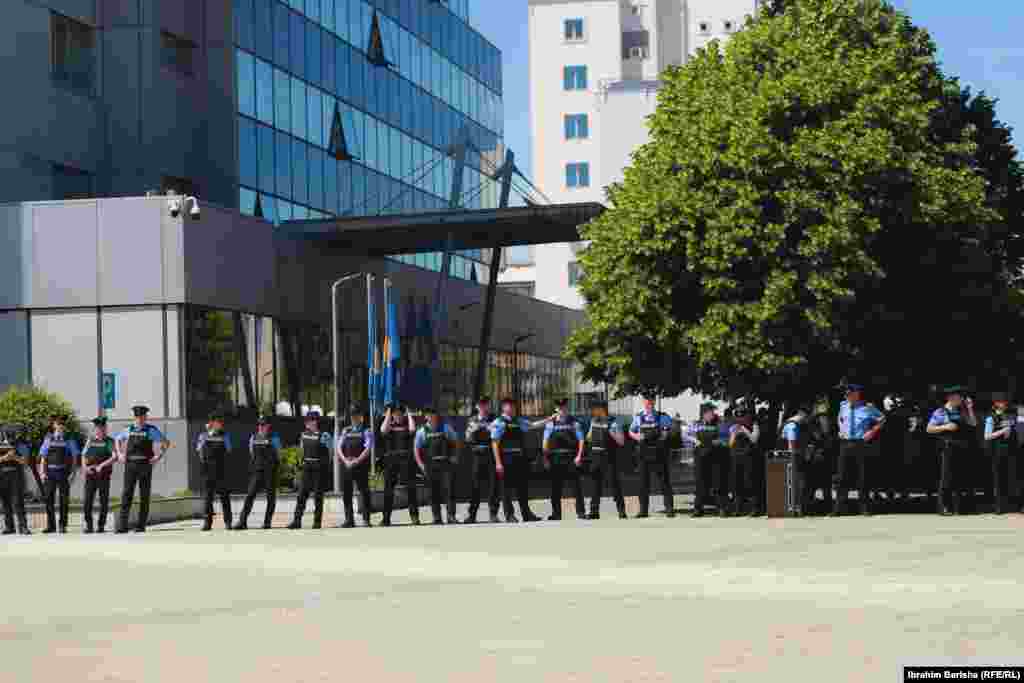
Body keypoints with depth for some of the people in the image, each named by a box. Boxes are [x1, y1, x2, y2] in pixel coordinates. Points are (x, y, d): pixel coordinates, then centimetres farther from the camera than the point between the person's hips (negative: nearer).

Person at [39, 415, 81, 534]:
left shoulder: (69, 440, 4)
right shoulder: (48, 439, 10)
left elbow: (74, 457, 3)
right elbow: (43, 457, 11)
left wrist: (72, 472, -6)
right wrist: (42, 472, 1)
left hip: (64, 472, -2)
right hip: (50, 472, 2)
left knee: (64, 500, 1)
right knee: (49, 499, 1)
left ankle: (63, 525, 6)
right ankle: (51, 525, 8)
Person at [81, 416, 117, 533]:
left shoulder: (109, 441, 2)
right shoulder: (90, 441, 13)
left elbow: (114, 457, -12)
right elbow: (83, 456, 13)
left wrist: (101, 465, -21)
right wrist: (85, 467, -6)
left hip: (103, 475, -2)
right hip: (90, 475, 2)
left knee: (104, 501, 0)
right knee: (87, 501, -5)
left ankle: (101, 526, 8)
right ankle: (89, 526, 3)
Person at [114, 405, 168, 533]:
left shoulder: (151, 430, 2)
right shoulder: (129, 430, 11)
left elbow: (166, 443, 4)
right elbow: (117, 440, 28)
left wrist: (159, 457, -6)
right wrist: (119, 454, 13)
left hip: (145, 465, -2)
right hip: (130, 464, 2)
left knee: (144, 496, 1)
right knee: (127, 494, -6)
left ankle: (141, 526, 8)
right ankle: (123, 526, -9)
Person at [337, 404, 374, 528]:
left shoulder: (366, 431, 1)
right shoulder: (346, 431, 16)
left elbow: (368, 449, -10)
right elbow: (339, 447, 9)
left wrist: (356, 461, -18)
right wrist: (345, 460, -8)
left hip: (361, 465, -5)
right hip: (346, 465, 5)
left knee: (364, 492, -4)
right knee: (346, 493, 5)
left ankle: (366, 519, -2)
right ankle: (349, 520, 11)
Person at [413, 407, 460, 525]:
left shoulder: (446, 428, 6)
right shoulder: (422, 431, 5)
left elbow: (455, 442, 14)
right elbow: (416, 449, 8)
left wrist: (454, 456, 1)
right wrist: (421, 465, -1)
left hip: (446, 463, -1)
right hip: (431, 465, 1)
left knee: (450, 489, -8)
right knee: (434, 493, 4)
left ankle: (451, 516, -6)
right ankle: (437, 518, 11)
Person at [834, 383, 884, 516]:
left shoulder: (868, 408, -7)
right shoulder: (843, 406, 8)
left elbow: (882, 419, 5)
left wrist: (873, 431, -3)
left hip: (862, 444, -4)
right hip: (845, 444, 4)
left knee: (862, 477, 3)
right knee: (842, 477, 1)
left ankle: (865, 508, 11)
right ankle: (838, 509, 3)